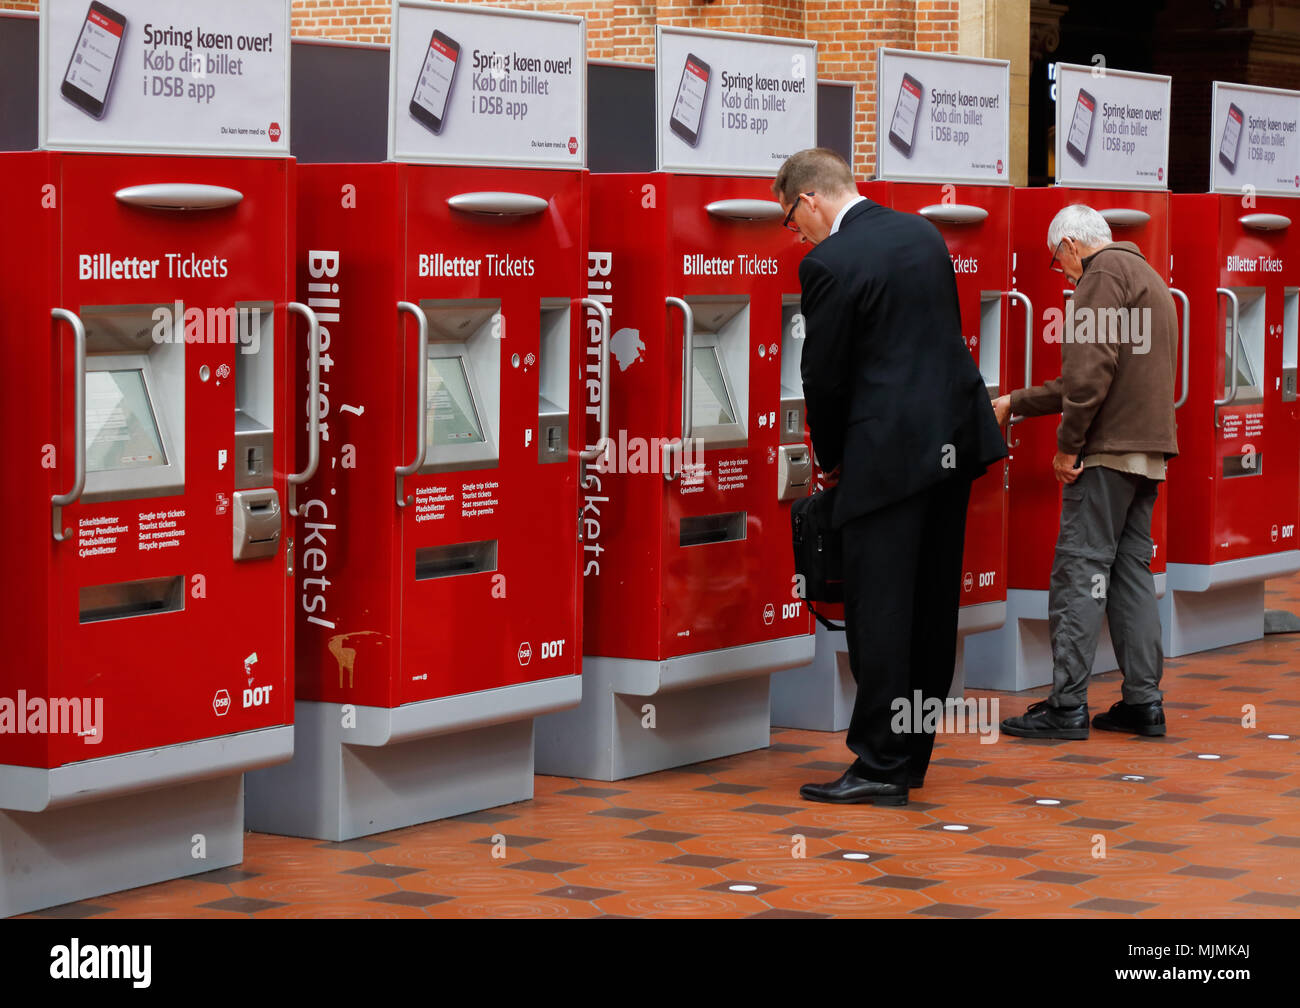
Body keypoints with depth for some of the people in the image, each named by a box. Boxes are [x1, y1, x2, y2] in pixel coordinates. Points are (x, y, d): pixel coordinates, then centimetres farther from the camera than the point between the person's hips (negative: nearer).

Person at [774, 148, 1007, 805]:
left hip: (890, 452, -8)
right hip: (957, 436, 8)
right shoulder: (923, 234, 11)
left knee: (878, 609, -3)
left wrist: (830, 459, 10)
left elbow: (825, 374, -7)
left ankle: (881, 767, -1)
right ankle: (912, 755, 21)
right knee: (931, 605, 12)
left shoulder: (829, 263, -12)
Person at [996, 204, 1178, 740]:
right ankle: (1143, 701, 9)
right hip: (1149, 452, 9)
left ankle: (1067, 705, -8)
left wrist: (1068, 444, -13)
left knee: (1079, 571, -7)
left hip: (1108, 451, -9)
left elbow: (1092, 367, -19)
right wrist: (1014, 402, 32)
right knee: (1132, 571, 10)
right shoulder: (1147, 277, 25)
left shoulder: (1105, 271, -6)